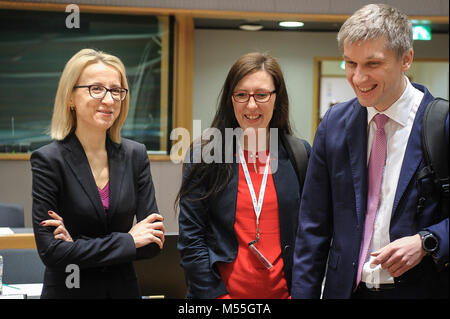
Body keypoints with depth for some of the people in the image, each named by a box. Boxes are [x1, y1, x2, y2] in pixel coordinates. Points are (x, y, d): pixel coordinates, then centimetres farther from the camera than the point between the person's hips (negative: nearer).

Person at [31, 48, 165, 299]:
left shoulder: (136, 155, -1)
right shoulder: (48, 160, -12)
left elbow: (154, 242, -4)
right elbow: (50, 251, -17)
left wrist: (81, 247, -15)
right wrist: (127, 241, -15)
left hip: (125, 288, 3)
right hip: (68, 290, -3)